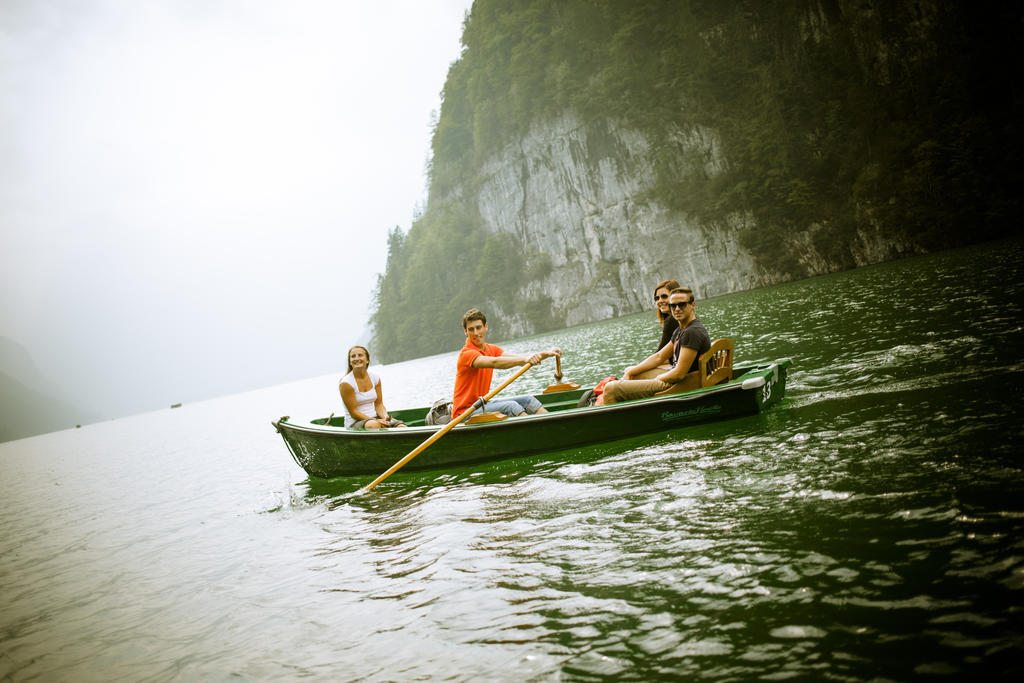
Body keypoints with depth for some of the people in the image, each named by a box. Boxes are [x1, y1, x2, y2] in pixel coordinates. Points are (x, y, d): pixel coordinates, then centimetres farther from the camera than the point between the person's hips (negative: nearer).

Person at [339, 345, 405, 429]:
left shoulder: (375, 377, 4)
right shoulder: (346, 383, -13)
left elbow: (379, 404, 8)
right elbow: (353, 412, -13)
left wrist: (385, 416, -14)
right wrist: (376, 421, -23)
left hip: (375, 417, 5)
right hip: (355, 422, -5)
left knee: (402, 428, -22)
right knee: (373, 425, -40)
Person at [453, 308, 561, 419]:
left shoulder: (491, 349, 10)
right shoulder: (466, 353, -17)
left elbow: (517, 357, -3)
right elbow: (494, 362, -35)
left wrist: (546, 353, -16)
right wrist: (524, 359, -47)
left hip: (482, 404, 8)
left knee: (527, 400, -3)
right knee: (510, 406, -28)